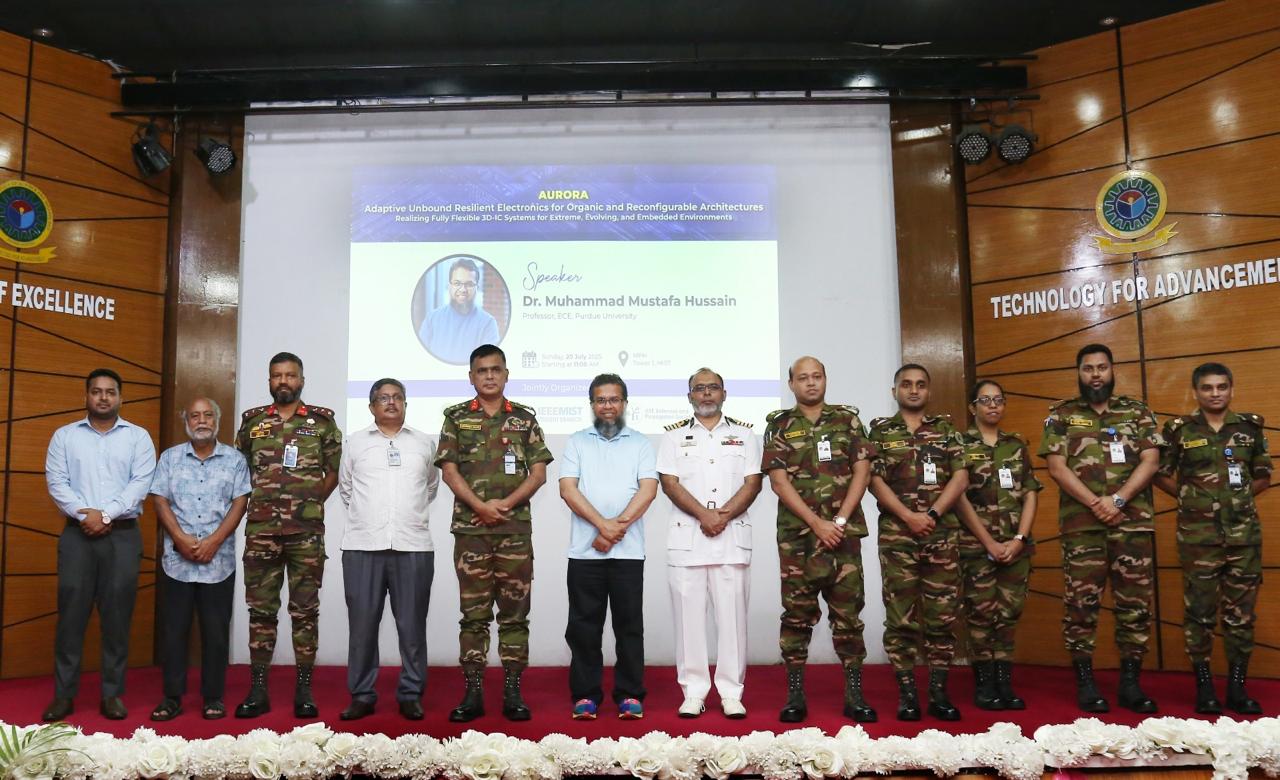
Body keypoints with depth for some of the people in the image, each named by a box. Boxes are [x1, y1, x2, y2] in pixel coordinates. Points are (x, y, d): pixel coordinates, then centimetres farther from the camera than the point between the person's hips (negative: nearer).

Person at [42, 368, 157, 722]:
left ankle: (112, 693, 8)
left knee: (117, 615, 1)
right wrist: (86, 514, -13)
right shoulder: (65, 435, 10)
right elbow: (56, 482, 0)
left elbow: (141, 483, -4)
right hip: (77, 533, 1)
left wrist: (105, 513, -14)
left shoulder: (138, 437, 7)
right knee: (71, 612, 0)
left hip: (123, 535, -1)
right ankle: (63, 693, 8)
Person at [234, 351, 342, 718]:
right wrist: (257, 501, 8)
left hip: (307, 531, -1)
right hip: (260, 530, 2)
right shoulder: (252, 420, 9)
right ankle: (257, 690, 13)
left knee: (305, 609, 3)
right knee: (260, 609, 5)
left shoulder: (322, 422, 4)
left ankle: (304, 689, 10)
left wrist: (311, 503, 2)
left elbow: (334, 471, 7)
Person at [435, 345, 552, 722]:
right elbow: (449, 470, 0)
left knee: (515, 611, 3)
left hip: (516, 528, 1)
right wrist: (480, 506, -13)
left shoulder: (525, 418, 9)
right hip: (470, 528, 0)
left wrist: (506, 503, -11)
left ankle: (513, 691, 10)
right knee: (473, 612, 4)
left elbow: (539, 472, 3)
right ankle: (473, 691, 10)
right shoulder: (456, 417, 7)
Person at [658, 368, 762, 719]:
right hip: (686, 536, 0)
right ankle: (693, 691, 9)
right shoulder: (675, 436, 11)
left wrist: (724, 515, -11)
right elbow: (669, 483, 0)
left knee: (732, 614, 0)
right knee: (689, 614, 1)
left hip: (733, 536, 0)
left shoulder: (744, 434, 12)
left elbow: (752, 483, 4)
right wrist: (703, 515, -13)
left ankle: (731, 692, 8)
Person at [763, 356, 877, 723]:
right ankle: (795, 694, 10)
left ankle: (854, 693, 11)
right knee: (797, 613, 3)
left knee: (848, 612, 4)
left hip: (844, 532, 1)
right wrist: (817, 523, -11)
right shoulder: (779, 425, 4)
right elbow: (779, 482, -3)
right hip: (797, 534, -1)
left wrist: (840, 520, -8)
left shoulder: (848, 420, 8)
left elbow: (862, 472, 3)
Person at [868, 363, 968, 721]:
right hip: (896, 534, -1)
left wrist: (932, 513, -10)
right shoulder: (880, 430, 7)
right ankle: (906, 692, 6)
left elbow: (960, 477, 3)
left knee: (942, 614, 3)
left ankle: (938, 692, 11)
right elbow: (875, 481, -1)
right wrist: (909, 516, -12)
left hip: (943, 532, 2)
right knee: (901, 615, -1)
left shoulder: (946, 429, 11)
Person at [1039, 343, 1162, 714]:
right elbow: (1057, 467, -2)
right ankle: (1085, 682, 9)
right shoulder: (1061, 414, 7)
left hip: (1134, 522, 2)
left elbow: (1150, 462, 1)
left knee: (1135, 601, 4)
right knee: (1082, 602, 0)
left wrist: (1118, 499, -12)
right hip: (1081, 524, -1)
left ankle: (1130, 682, 14)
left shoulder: (1137, 411, 11)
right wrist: (1095, 503, -12)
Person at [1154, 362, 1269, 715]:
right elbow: (1161, 475, 7)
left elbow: (1263, 477, 16)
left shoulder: (1251, 426, 8)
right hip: (1198, 535, -2)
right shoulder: (1179, 429, 1)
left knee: (1241, 611, 6)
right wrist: (1191, 498, 3)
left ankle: (1237, 686, 16)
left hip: (1244, 533, 2)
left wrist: (1236, 498, 7)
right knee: (1200, 610, 1)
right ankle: (1204, 686, 11)